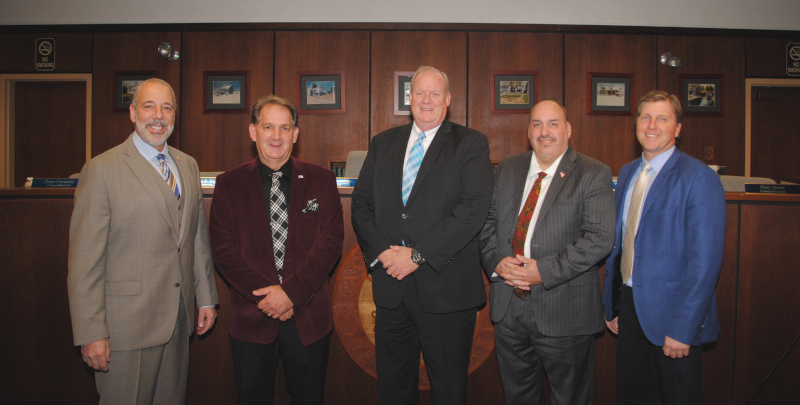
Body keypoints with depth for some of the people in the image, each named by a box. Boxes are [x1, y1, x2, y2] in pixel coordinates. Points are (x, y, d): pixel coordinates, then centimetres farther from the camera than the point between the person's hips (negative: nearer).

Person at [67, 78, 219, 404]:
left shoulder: (188, 165, 11)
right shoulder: (102, 170, -9)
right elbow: (84, 261, -11)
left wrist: (206, 298, 14)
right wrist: (91, 333, -13)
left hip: (179, 319, 6)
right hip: (127, 325, -5)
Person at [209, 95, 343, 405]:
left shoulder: (321, 180, 2)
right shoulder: (229, 184, 3)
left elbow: (330, 242, -5)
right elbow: (223, 250, -3)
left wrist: (292, 292, -15)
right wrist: (265, 294, -14)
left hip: (309, 318, 0)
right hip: (251, 318, 0)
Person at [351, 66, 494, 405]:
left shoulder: (471, 144, -1)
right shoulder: (383, 143, 13)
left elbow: (474, 208, -14)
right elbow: (361, 203, 8)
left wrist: (418, 255, -17)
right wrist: (381, 251, -9)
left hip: (445, 288, -3)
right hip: (391, 287, 4)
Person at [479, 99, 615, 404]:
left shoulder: (593, 175, -6)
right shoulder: (506, 169, 10)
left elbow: (600, 238, -16)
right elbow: (486, 221, 8)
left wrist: (545, 271, -21)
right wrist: (497, 261, -10)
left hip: (564, 311, -4)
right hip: (508, 306, 4)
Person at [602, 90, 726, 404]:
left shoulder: (698, 177, -13)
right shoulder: (627, 173, 9)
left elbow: (705, 261, -17)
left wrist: (683, 329, -19)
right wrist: (611, 305, 11)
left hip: (670, 311, -6)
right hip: (629, 304, 6)